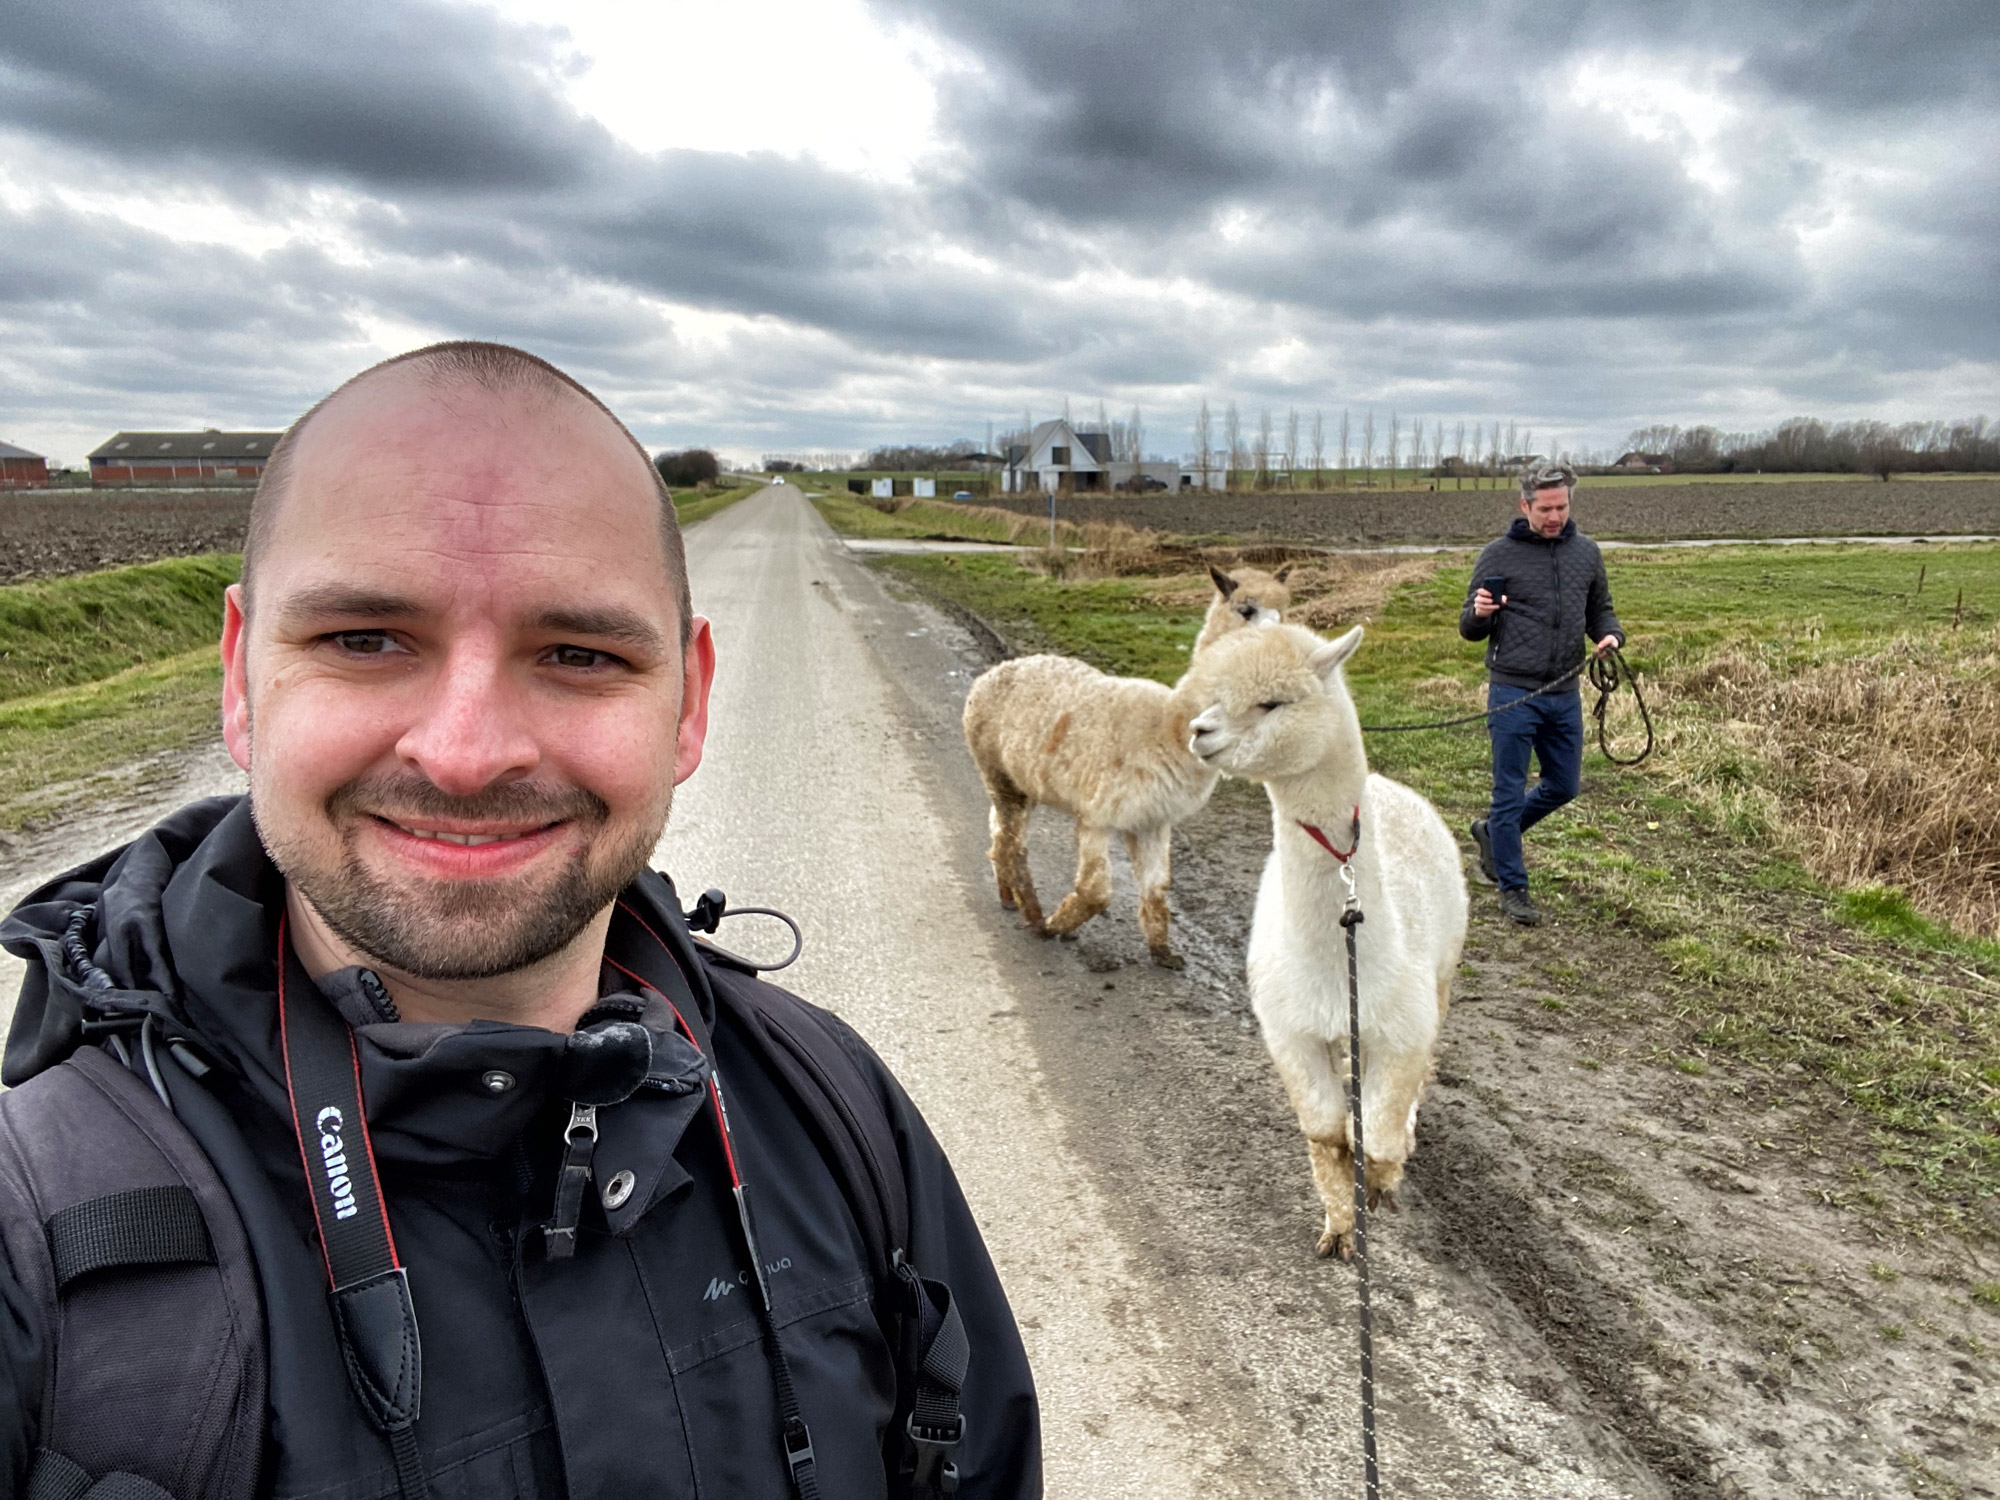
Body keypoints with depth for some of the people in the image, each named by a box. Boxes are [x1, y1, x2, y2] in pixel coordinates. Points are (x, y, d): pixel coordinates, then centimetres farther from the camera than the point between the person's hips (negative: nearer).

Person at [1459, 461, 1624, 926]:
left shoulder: (1586, 552, 8)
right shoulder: (1499, 555, -4)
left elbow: (1600, 609, 18)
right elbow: (1468, 629, 1)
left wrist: (1610, 634, -4)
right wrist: (1479, 613, -22)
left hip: (1565, 695, 5)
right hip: (1513, 693, -5)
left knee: (1563, 787, 14)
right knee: (1510, 792, 1)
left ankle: (1492, 831, 37)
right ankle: (1512, 888, 15)